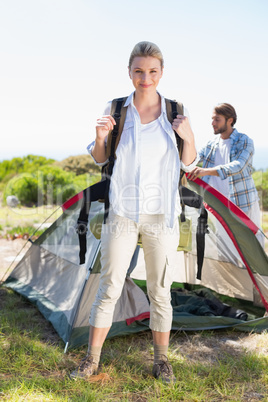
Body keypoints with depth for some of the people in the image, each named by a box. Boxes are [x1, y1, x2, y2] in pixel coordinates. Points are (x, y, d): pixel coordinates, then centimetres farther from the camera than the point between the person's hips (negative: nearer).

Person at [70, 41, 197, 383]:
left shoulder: (175, 111, -2)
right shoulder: (116, 109, -1)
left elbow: (188, 165, 4)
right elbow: (99, 160, 6)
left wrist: (189, 138, -16)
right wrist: (100, 137, -15)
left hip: (161, 214, 0)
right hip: (122, 212, 0)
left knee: (160, 291, 9)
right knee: (109, 288, 6)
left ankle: (161, 360, 28)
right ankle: (91, 359, 22)